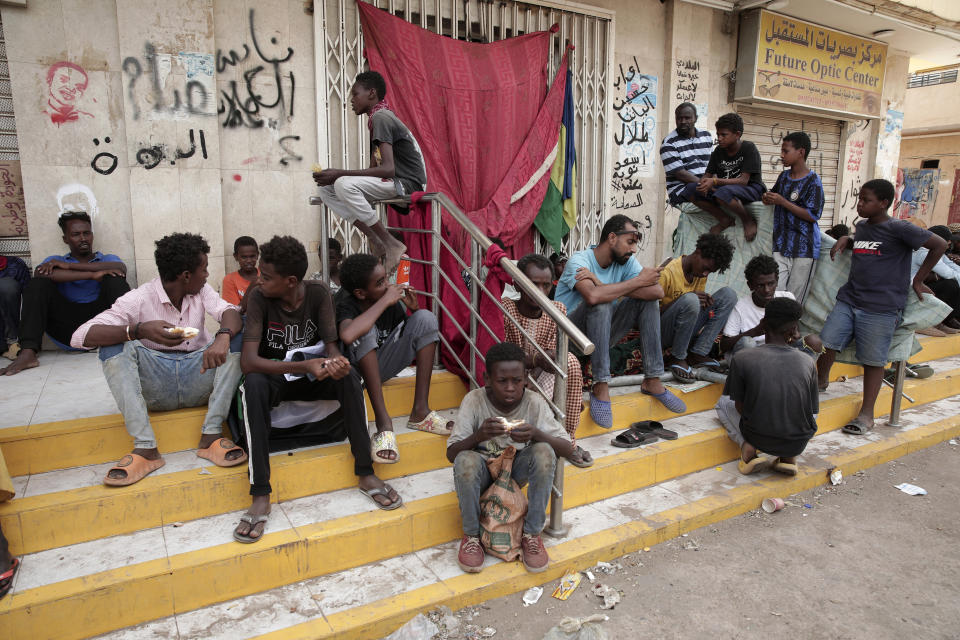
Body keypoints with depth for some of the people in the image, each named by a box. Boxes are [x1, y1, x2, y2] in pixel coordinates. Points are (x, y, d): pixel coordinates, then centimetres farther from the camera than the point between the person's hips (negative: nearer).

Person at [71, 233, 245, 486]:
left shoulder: (202, 291, 6)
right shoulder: (140, 299, -8)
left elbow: (229, 312, -13)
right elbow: (81, 336, -18)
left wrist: (223, 336, -37)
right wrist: (139, 330, -35)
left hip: (197, 381, 2)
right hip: (155, 387, -2)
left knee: (239, 333, -17)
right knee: (115, 344, -23)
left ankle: (211, 436, -25)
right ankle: (145, 447, -30)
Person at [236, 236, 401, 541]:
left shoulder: (318, 293, -12)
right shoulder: (259, 298, -17)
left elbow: (331, 345, -15)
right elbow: (248, 360, -27)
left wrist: (337, 362, -41)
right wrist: (303, 366, -40)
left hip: (313, 376, 2)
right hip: (275, 377, -1)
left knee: (349, 375, -29)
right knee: (253, 384, -35)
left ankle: (365, 474, -20)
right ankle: (261, 495, -33)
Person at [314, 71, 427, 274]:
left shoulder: (381, 117, -13)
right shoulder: (379, 117, 18)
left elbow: (387, 169, -24)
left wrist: (341, 173, -20)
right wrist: (337, 176, 6)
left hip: (408, 182, -10)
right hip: (392, 182, 10)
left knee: (344, 185, -29)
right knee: (327, 189, 3)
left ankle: (391, 245, -20)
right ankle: (376, 242, -4)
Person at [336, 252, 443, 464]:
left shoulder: (391, 298, -9)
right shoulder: (345, 304, -22)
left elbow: (413, 335, 6)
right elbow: (347, 335, -48)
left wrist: (414, 309, -16)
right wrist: (385, 302, -36)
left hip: (384, 366, 5)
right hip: (357, 369, -5)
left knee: (426, 317, -13)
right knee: (366, 330, -35)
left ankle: (420, 410, -18)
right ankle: (383, 421, -35)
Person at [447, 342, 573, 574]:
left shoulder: (534, 403, -16)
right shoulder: (474, 400, -18)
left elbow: (567, 448, -18)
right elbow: (451, 454, -20)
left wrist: (536, 434, -38)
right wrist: (479, 435, -41)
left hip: (518, 470, 1)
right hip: (483, 471, -1)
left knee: (544, 452, -29)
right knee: (466, 461, -34)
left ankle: (531, 534, -11)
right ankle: (471, 536, -9)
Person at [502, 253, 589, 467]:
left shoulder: (557, 310, -4)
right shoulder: (504, 308, -16)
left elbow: (551, 355, -6)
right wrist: (536, 359, -35)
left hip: (541, 377, 4)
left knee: (570, 361, -28)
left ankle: (568, 439, -16)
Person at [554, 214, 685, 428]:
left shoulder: (626, 261, 1)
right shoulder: (579, 260, -17)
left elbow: (657, 292, -17)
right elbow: (593, 296, -40)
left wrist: (602, 284, -25)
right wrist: (637, 281, -25)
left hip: (601, 334, 6)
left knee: (648, 298, -9)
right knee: (601, 302, -33)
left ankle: (652, 380, -8)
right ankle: (601, 387, -28)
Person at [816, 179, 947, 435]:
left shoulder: (898, 229, -8)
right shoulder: (862, 225, 12)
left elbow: (939, 245, -4)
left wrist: (918, 280, 1)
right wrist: (844, 240, 12)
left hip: (880, 309, -5)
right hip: (848, 300, 6)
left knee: (873, 361, 2)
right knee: (826, 344, -3)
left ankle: (866, 415, 14)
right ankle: (821, 383, 24)